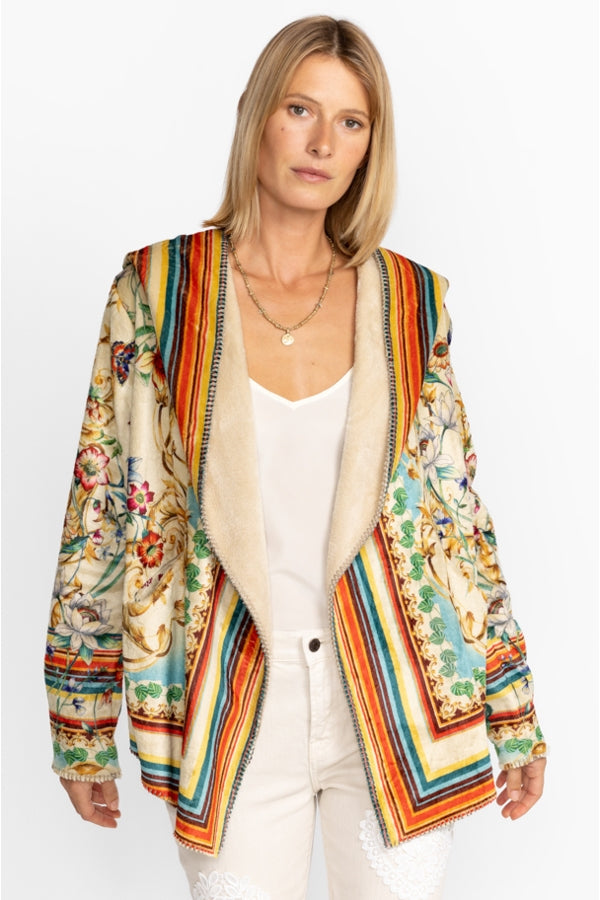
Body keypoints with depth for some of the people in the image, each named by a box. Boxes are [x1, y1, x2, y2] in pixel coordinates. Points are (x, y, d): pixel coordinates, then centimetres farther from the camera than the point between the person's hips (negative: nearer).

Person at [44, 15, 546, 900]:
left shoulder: (409, 303, 1)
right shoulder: (157, 290, -4)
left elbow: (457, 511, 5)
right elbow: (103, 507, -1)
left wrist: (513, 716, 7)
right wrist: (83, 730, 1)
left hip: (395, 701, 2)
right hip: (235, 710, -1)